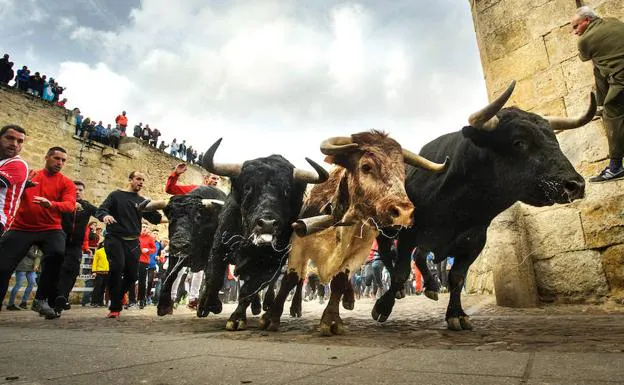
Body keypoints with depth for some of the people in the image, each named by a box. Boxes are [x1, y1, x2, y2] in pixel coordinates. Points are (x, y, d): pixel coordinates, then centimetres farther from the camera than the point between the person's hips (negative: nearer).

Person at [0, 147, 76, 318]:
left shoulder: (66, 183, 3)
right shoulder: (27, 174, 9)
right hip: (21, 228, 2)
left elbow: (70, 205, -13)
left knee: (57, 253, -28)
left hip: (50, 229, -2)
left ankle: (41, 299, -11)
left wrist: (50, 204, -33)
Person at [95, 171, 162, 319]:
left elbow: (156, 217, 7)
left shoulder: (143, 202, 16)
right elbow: (100, 210, -2)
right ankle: (115, 306, -7)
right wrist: (105, 216, -25)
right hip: (114, 238, -3)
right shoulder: (116, 195, 8)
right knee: (117, 268, -21)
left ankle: (117, 296, 29)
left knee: (132, 275, 0)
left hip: (133, 242, 4)